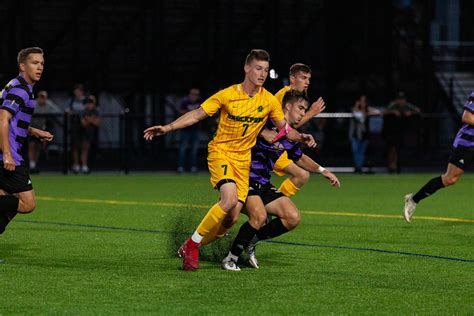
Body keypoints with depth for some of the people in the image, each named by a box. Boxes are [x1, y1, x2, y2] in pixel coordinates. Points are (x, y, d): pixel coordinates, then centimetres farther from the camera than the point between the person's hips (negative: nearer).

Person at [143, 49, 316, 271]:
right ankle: (191, 245, -16)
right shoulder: (228, 95, -10)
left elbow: (284, 129, 11)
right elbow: (197, 115, -5)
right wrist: (166, 128, -14)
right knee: (230, 198, -29)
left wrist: (301, 137, -10)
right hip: (220, 152, -4)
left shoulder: (269, 101, 0)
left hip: (243, 160, 4)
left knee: (232, 218, -7)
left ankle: (193, 247, 14)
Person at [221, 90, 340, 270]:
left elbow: (300, 159, 30)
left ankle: (251, 240, 12)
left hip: (264, 184, 8)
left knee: (293, 218, -4)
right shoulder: (268, 122, -12)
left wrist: (322, 171, 21)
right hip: (246, 178, -8)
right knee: (259, 216, -30)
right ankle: (231, 259, -14)